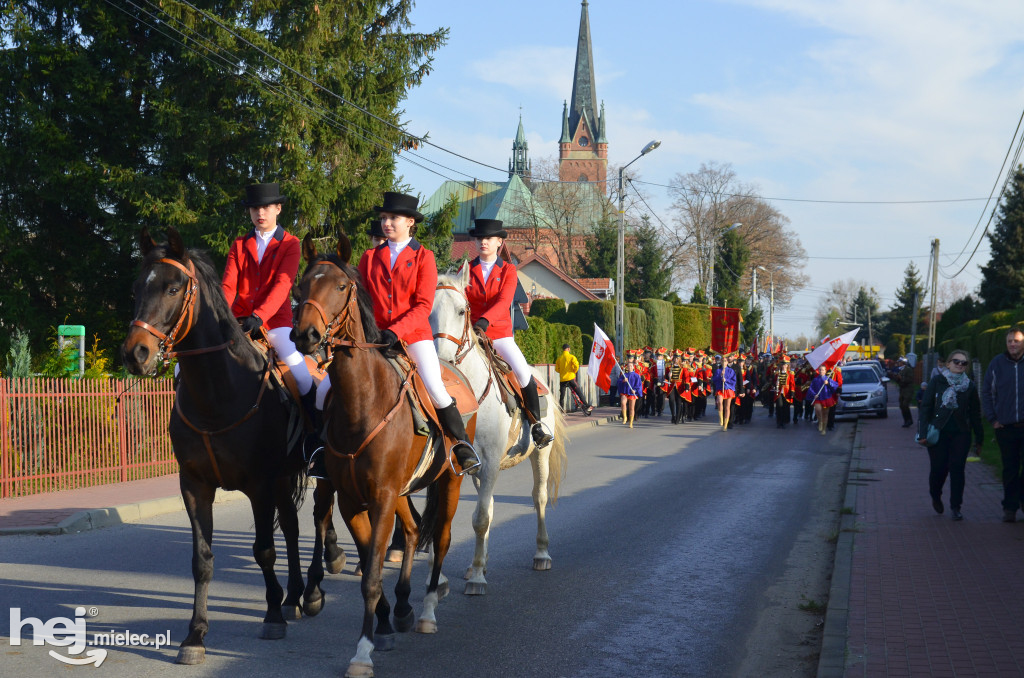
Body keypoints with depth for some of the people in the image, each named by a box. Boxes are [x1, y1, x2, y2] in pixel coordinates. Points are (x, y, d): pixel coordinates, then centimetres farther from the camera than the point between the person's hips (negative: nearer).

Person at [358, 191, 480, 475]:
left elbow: (423, 306, -6)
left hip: (414, 334, -3)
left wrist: (396, 331, -20)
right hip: (376, 337, 3)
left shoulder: (423, 257, 1)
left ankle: (462, 444, 0)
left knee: (436, 390, -17)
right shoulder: (370, 257, 10)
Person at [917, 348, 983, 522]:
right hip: (939, 433, -2)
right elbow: (925, 407, -1)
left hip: (961, 434, 2)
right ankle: (935, 497, 28)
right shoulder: (937, 381, 0)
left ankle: (955, 507, 5)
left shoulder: (969, 386, 7)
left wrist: (979, 439, 12)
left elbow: (975, 414, 13)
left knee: (957, 468, -4)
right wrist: (923, 433, -8)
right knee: (939, 468, -1)